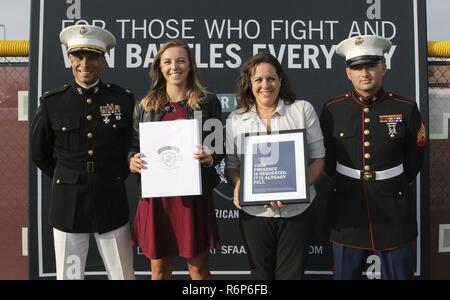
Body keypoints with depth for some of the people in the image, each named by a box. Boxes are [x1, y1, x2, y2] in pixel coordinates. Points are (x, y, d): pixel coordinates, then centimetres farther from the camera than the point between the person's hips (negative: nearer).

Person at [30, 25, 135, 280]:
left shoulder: (124, 99, -3)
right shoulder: (52, 102, -3)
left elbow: (134, 146, 10)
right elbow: (40, 154, 10)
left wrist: (116, 178, 7)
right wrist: (67, 181, 10)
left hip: (111, 202, 0)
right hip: (68, 204, 0)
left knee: (124, 275, 9)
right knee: (69, 275, 12)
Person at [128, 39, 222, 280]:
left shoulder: (207, 102, 2)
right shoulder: (145, 105, 8)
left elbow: (219, 147, 4)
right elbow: (134, 145, 13)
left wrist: (210, 158, -17)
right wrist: (132, 161, -9)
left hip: (194, 195, -2)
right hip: (156, 194, 2)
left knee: (198, 267, 8)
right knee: (159, 269, 12)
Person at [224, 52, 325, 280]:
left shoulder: (303, 110, -1)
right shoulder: (236, 119, 4)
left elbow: (318, 159, -1)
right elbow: (231, 165, 7)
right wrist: (238, 184, -16)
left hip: (297, 210, -1)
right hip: (254, 213, 2)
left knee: (291, 274, 10)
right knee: (261, 273, 16)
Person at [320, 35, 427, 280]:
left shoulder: (406, 108, -3)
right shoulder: (332, 110, -1)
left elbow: (414, 159, 6)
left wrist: (393, 187, 9)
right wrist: (347, 187, 9)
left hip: (395, 213, 0)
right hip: (348, 212, 1)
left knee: (399, 275, 12)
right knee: (344, 275, 13)